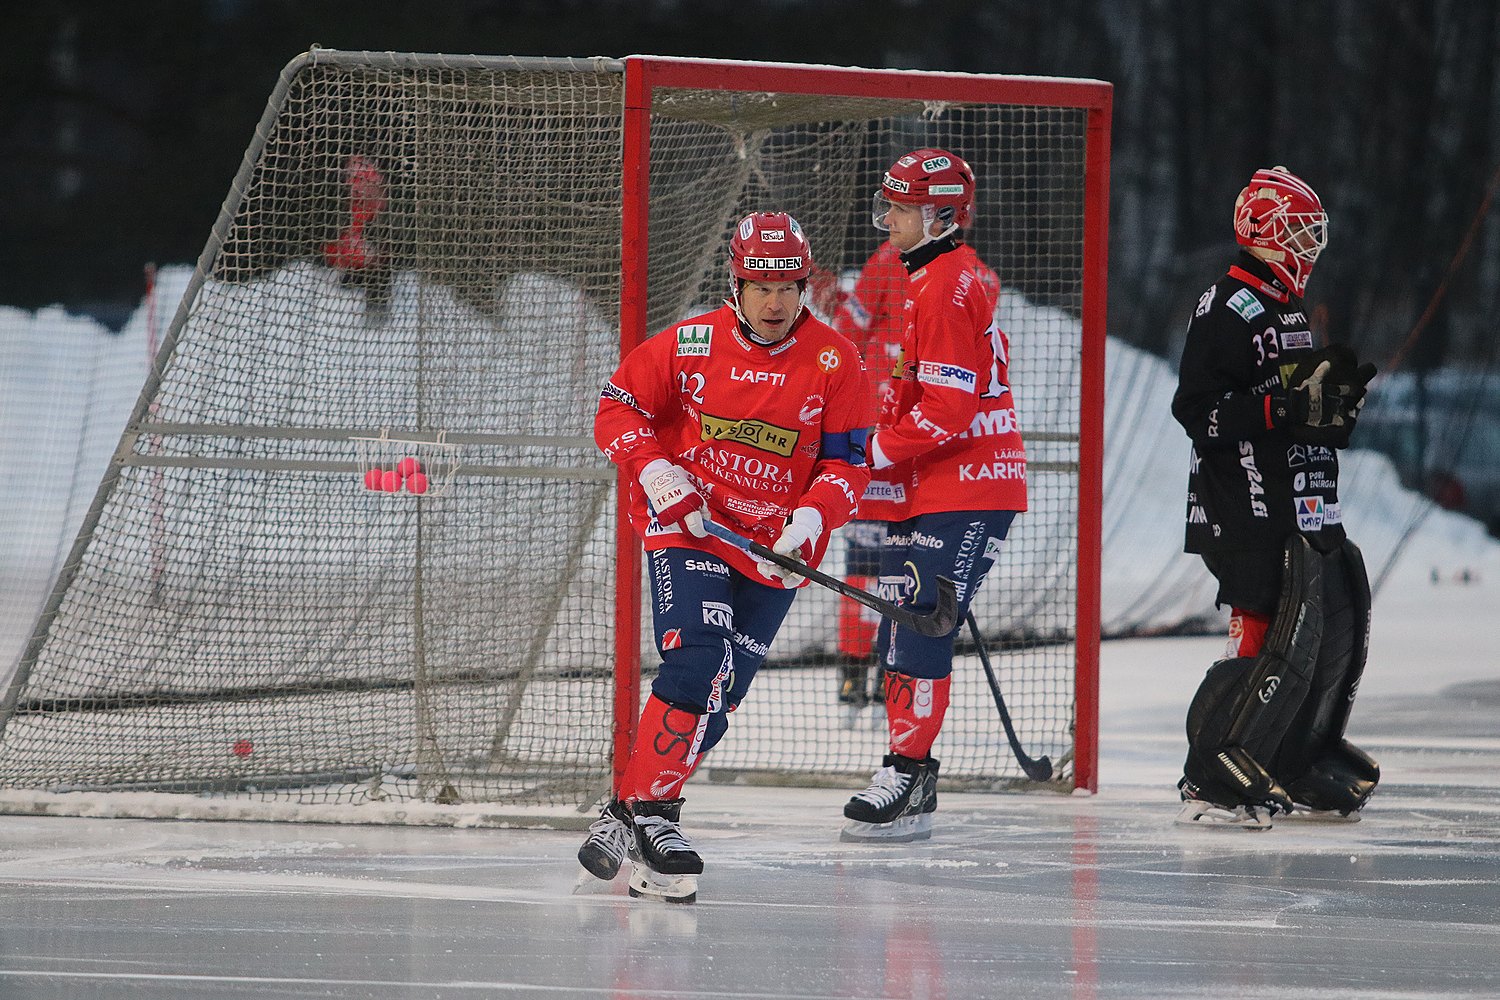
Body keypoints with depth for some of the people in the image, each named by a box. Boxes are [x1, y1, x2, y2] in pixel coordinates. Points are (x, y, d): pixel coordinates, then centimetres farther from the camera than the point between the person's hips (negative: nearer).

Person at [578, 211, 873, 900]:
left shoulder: (836, 363, -4)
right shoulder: (690, 345, -6)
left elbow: (847, 464, -1)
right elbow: (618, 407, 2)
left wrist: (812, 520, -19)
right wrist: (656, 474, -14)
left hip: (774, 548, 2)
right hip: (688, 524, -2)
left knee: (717, 690, 2)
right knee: (697, 657, -22)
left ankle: (634, 816, 13)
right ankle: (645, 807, -17)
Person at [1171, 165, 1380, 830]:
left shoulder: (1288, 310, 20)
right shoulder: (1226, 311, -12)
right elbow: (1198, 408, -20)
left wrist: (1338, 394, 9)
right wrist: (1284, 407, -26)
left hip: (1302, 512, 10)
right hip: (1248, 515, -10)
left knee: (1338, 630, 13)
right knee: (1272, 639, -15)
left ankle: (1301, 768, 26)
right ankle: (1210, 784, -12)